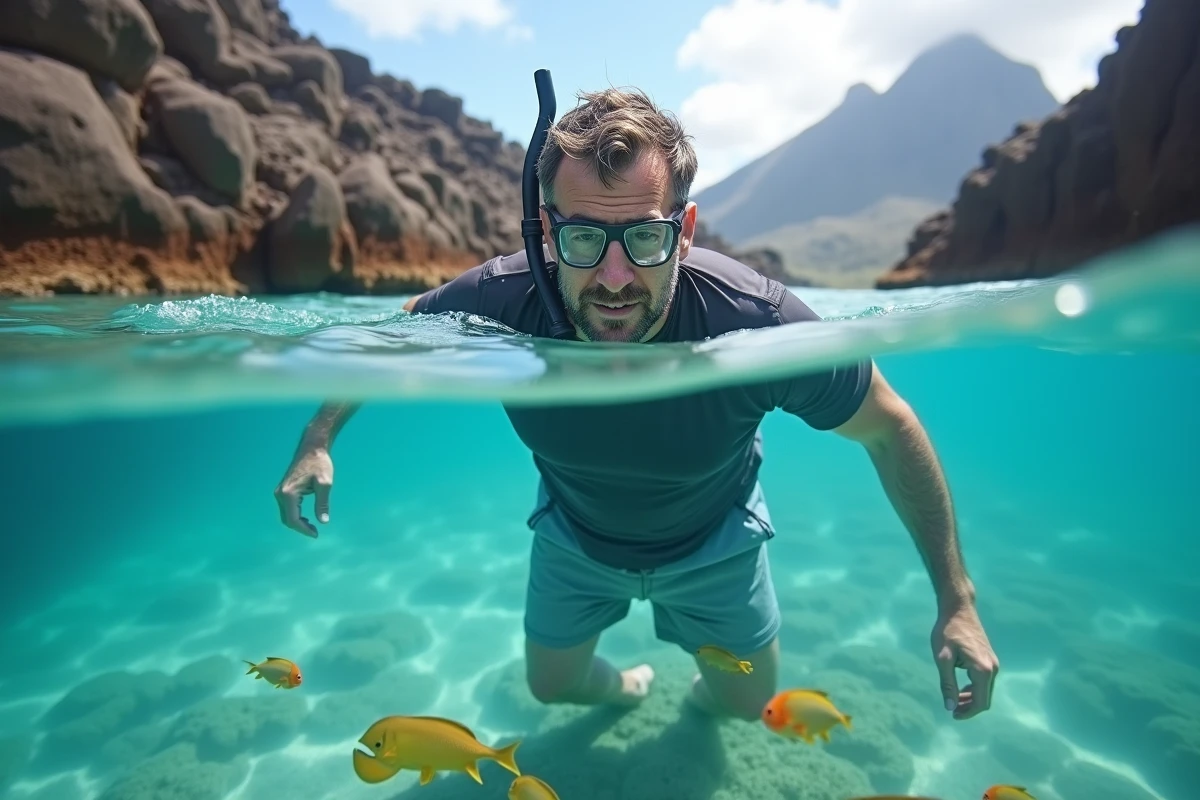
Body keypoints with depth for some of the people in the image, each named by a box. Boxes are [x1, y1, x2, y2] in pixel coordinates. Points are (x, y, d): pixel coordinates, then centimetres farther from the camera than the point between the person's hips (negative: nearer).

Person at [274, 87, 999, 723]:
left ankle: (698, 702, 57)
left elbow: (890, 428, -21)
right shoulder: (498, 302, -34)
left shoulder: (757, 323, -38)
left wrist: (957, 598, -17)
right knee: (552, 685, 22)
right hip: (575, 533, 2)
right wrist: (319, 439, -15)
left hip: (714, 539, -1)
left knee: (747, 702, 17)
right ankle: (623, 687, 59)